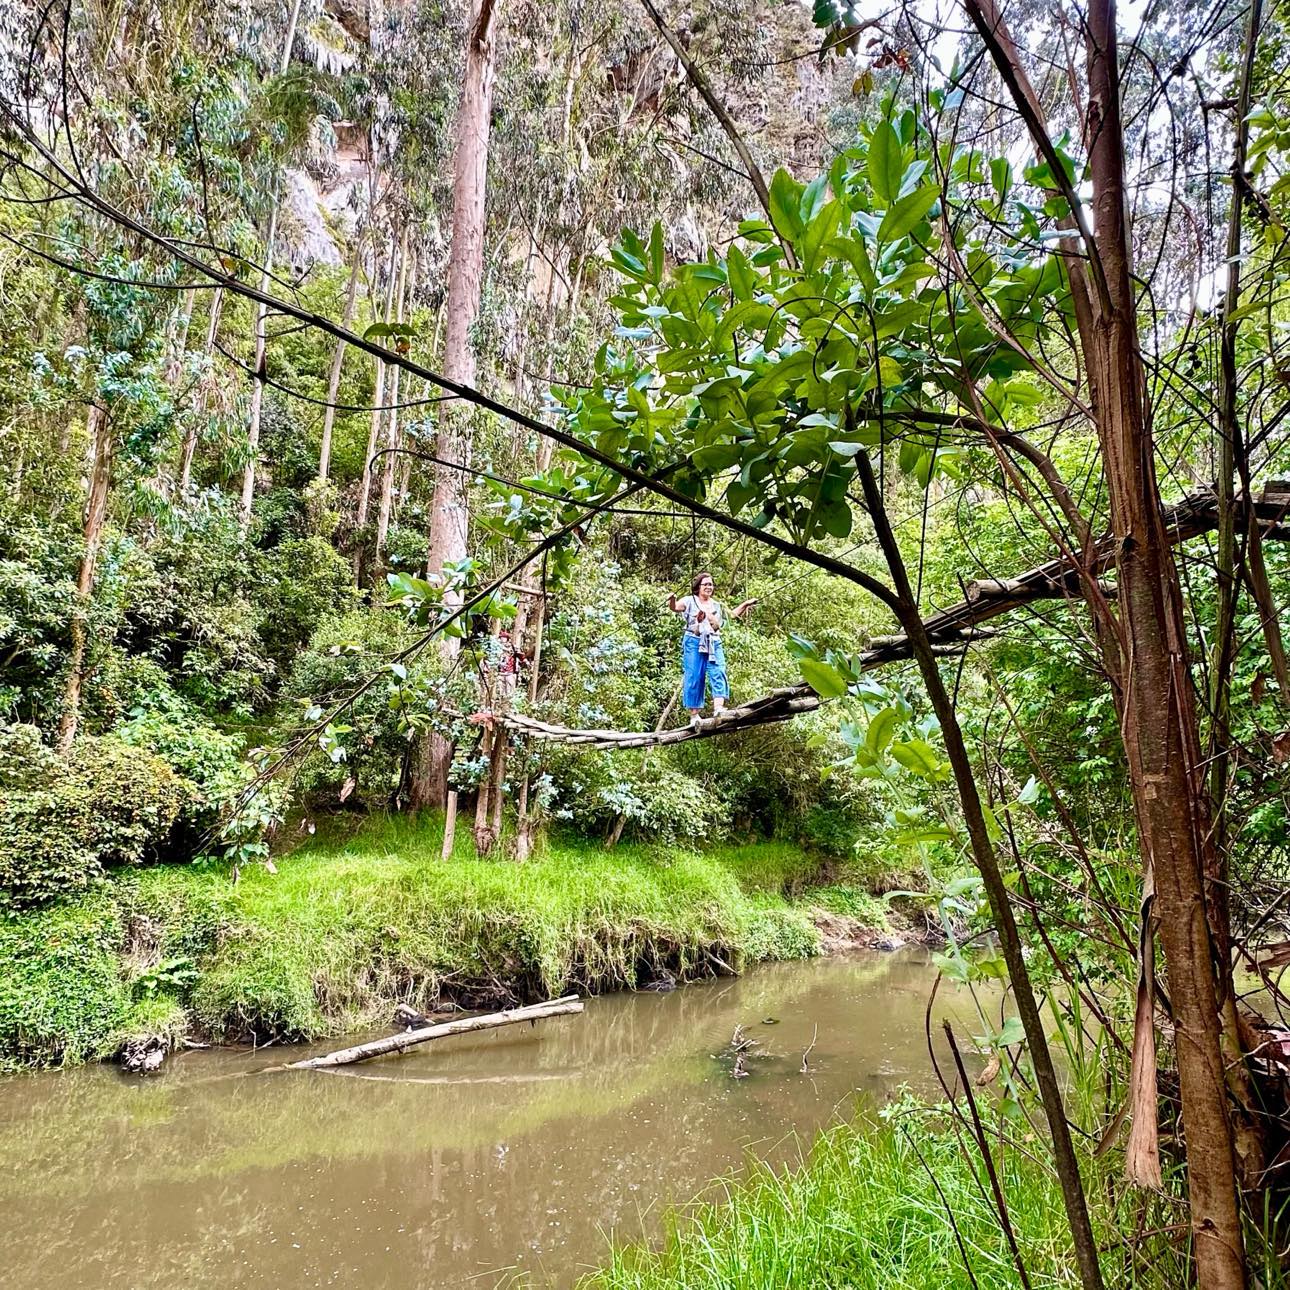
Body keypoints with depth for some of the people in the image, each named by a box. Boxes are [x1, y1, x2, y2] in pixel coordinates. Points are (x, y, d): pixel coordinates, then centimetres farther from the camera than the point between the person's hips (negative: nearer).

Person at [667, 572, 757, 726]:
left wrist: (745, 604, 18)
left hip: (714, 644, 4)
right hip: (694, 643, -4)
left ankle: (718, 708, -24)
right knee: (694, 678, -3)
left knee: (718, 674, -14)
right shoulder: (690, 601, 3)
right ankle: (694, 714, 0)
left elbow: (733, 614, 30)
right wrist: (672, 599, -36)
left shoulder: (717, 605, 20)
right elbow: (675, 608, -14)